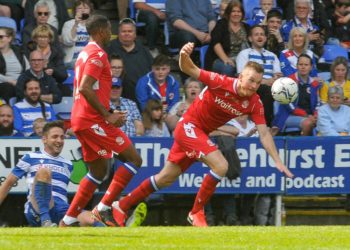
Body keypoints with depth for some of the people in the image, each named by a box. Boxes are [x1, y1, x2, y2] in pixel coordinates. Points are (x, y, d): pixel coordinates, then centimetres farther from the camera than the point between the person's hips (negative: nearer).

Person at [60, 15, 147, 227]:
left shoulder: (85, 54, 19)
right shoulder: (97, 54, -11)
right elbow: (85, 88, -22)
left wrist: (107, 113, 21)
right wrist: (107, 115, -19)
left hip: (80, 120, 10)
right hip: (93, 120, -10)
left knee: (99, 170, 17)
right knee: (134, 160, -8)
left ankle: (68, 220, 13)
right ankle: (104, 208, -13)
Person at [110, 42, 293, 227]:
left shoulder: (254, 103, -11)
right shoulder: (221, 83, -25)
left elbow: (264, 134, -10)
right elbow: (189, 70, -24)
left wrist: (278, 161, -19)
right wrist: (184, 56, -47)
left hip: (202, 134, 7)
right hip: (189, 126, -7)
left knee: (166, 179, 14)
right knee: (220, 166, -23)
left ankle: (122, 206, 28)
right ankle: (196, 212, -7)